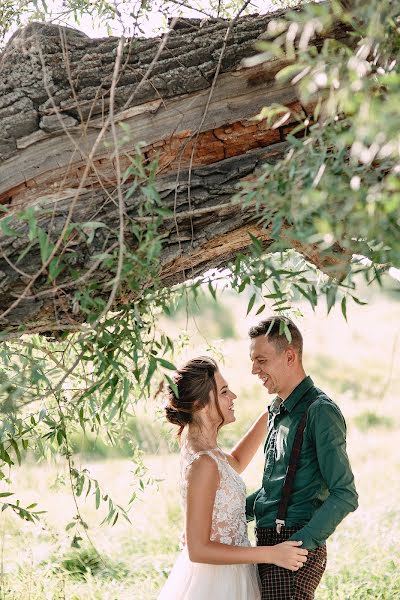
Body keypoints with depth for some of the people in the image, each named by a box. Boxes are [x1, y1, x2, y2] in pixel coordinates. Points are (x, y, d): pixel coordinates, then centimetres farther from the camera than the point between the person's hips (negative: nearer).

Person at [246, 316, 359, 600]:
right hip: (268, 542, 8)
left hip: (296, 547, -8)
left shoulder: (320, 411, -12)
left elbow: (345, 496, -16)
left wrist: (300, 543, -22)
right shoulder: (278, 412, 15)